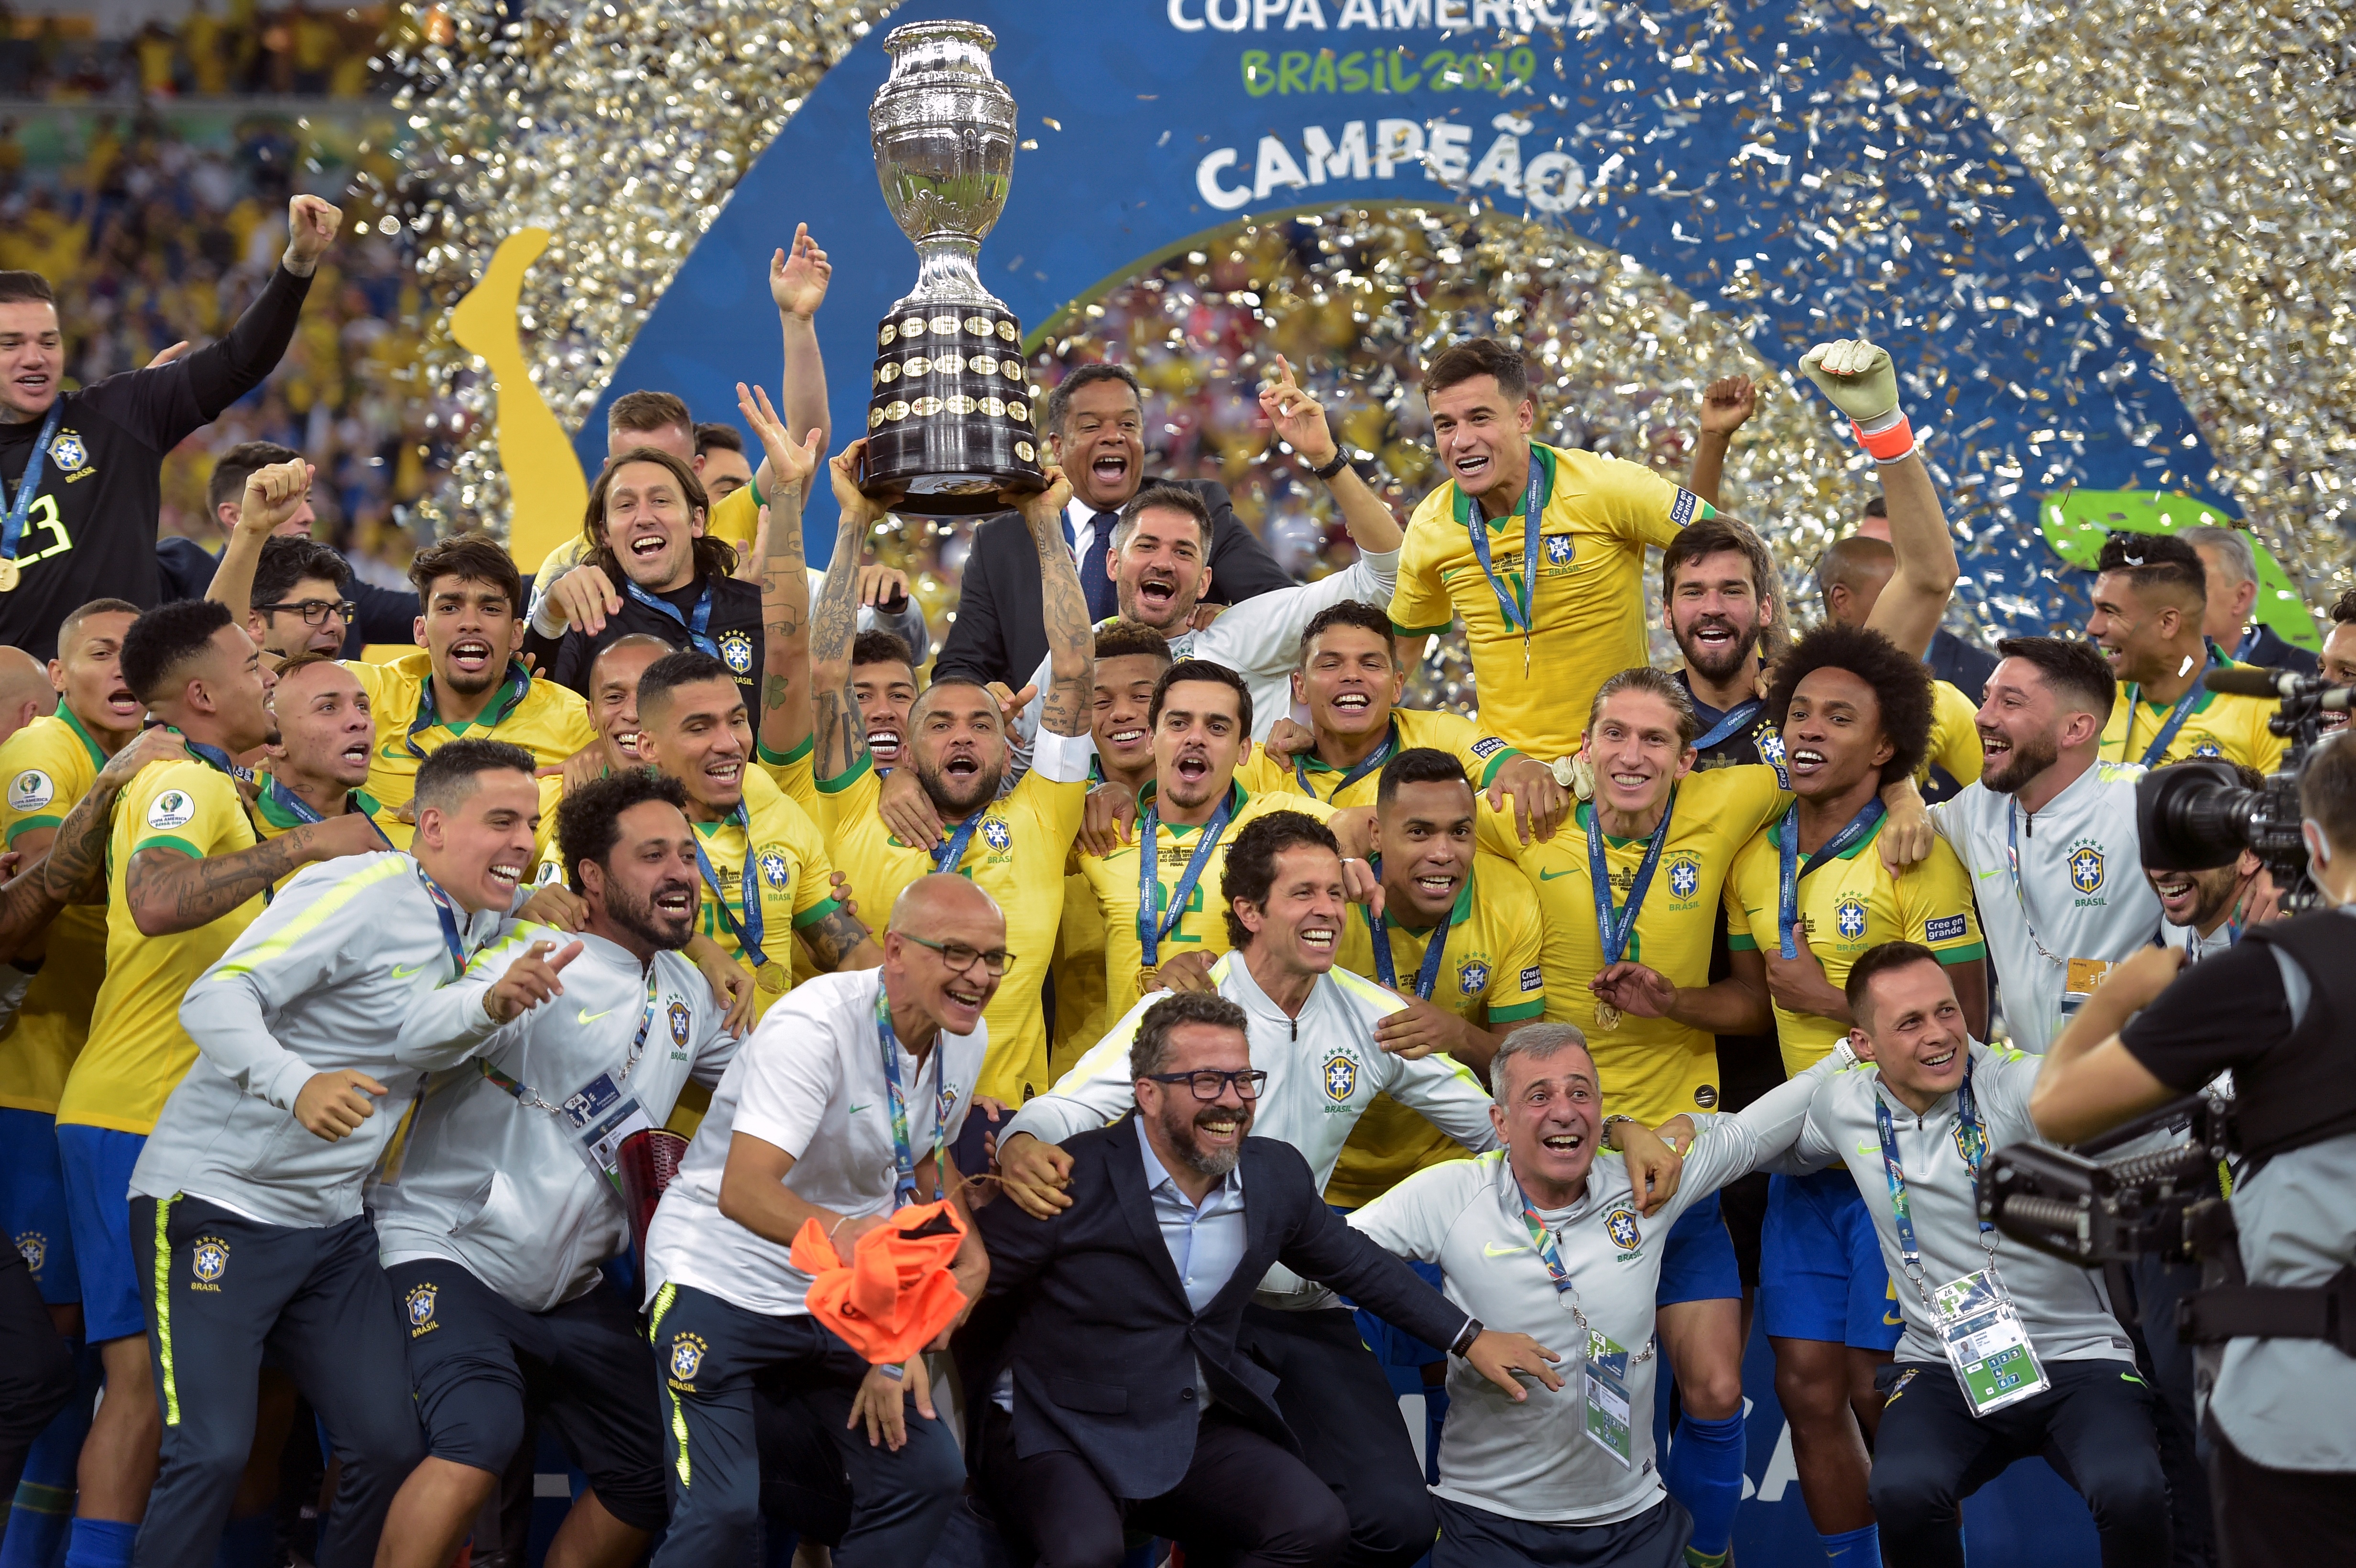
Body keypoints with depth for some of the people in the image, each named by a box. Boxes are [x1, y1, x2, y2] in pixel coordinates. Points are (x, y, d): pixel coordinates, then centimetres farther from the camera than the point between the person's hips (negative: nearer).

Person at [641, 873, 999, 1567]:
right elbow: (743, 1192, -36)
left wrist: (971, 1253, 2)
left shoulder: (965, 1039, -1)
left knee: (929, 1476, 3)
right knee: (722, 1510, -20)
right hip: (721, 1280, -8)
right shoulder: (817, 1027, -26)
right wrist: (843, 1234, -55)